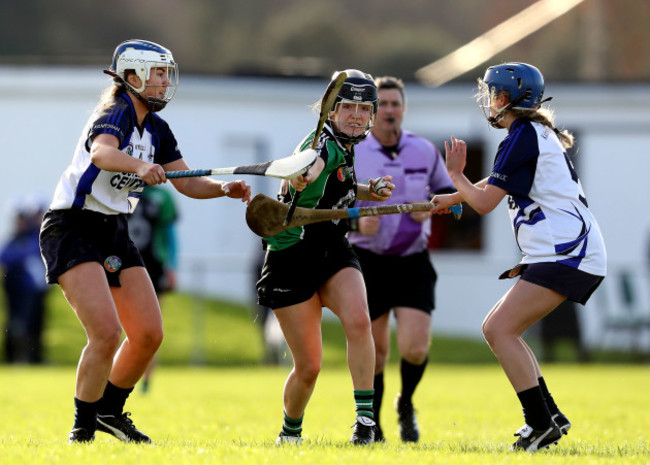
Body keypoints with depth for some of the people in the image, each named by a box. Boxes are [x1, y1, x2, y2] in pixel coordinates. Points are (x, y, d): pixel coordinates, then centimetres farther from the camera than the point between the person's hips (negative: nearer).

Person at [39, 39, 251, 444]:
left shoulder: (156, 129, 9)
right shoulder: (115, 113, -17)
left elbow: (188, 183, 12)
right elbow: (101, 152, -40)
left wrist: (226, 188, -8)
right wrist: (139, 165, -60)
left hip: (115, 233, 9)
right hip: (72, 230, -9)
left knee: (149, 333, 3)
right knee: (106, 332, -20)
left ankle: (110, 411, 23)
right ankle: (83, 431, -6)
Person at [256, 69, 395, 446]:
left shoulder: (346, 147, 4)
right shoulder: (325, 144, -19)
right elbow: (310, 167, -45)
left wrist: (369, 193, 7)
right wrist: (298, 177, -68)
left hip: (334, 253, 6)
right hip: (292, 261, -6)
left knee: (358, 322, -26)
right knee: (309, 367, -2)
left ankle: (365, 417, -20)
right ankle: (290, 434, 27)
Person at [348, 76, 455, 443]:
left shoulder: (424, 151, 2)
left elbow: (447, 190, 16)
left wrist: (431, 206, -6)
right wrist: (356, 222, -19)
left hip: (413, 263, 1)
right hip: (368, 262, -1)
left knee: (415, 349, -13)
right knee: (375, 351, 2)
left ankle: (406, 406, 17)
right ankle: (372, 425, 23)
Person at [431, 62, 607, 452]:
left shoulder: (524, 136, -10)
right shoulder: (537, 133, 21)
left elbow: (485, 202, -10)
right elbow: (496, 185, 36)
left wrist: (455, 173, 7)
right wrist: (449, 199, 41)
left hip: (567, 254, -10)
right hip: (564, 253, 10)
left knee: (501, 329, -16)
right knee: (498, 329, 12)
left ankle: (542, 424, -20)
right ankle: (550, 416, 9)